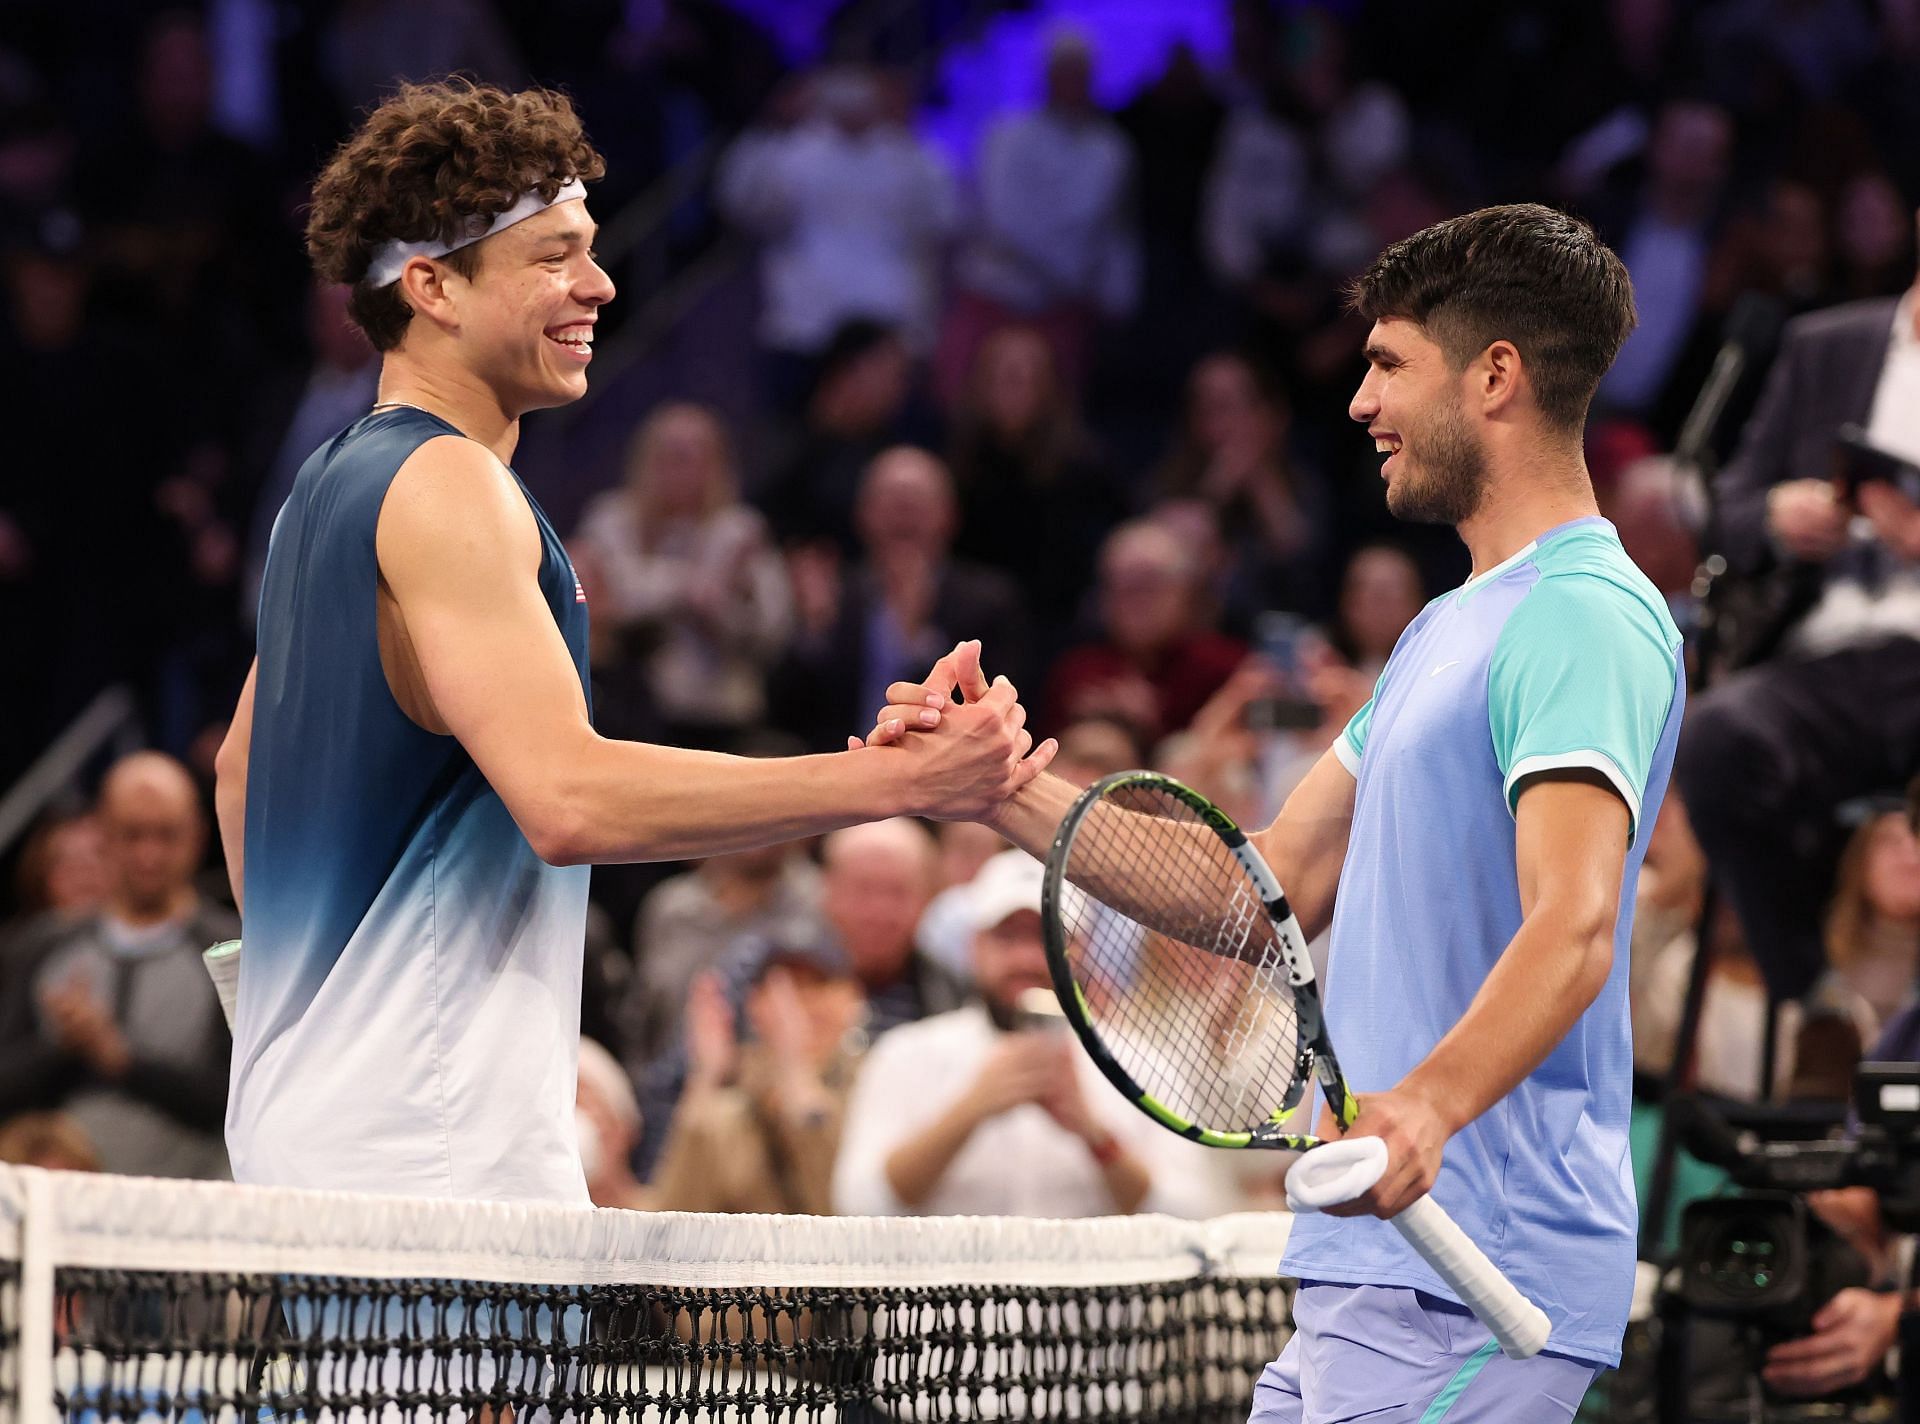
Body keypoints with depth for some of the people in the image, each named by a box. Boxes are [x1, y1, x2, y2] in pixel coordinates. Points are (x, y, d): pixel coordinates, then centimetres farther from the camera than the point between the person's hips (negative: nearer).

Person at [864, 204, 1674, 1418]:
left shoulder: (1590, 621, -12)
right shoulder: (1451, 629, 23)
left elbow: (1572, 931, -26)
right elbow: (1274, 886, 23)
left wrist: (1427, 1103, -43)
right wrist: (1003, 787, 16)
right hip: (1372, 1272, 10)